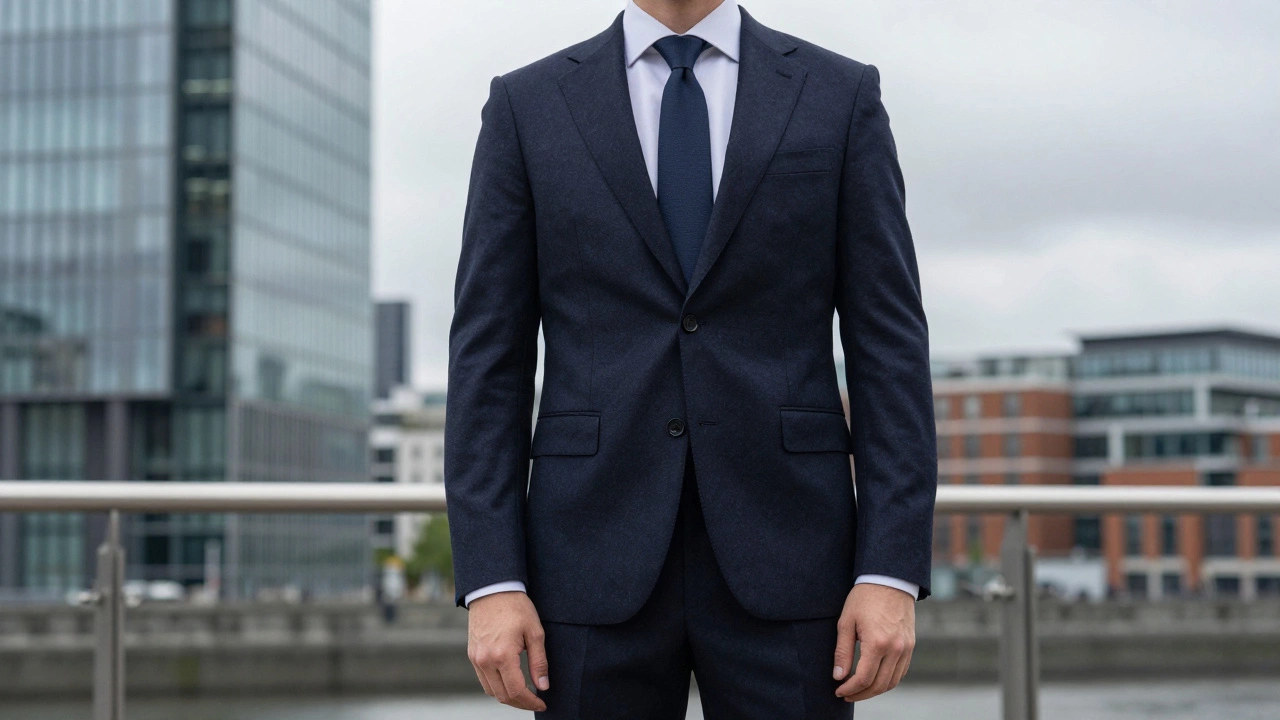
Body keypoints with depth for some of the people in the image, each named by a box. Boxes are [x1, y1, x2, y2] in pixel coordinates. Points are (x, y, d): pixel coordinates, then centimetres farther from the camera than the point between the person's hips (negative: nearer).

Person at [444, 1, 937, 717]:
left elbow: (890, 347, 1)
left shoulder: (842, 96, 6)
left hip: (782, 557, 0)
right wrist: (490, 581, -6)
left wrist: (895, 574, -8)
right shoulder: (528, 105, 6)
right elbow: (489, 360, 3)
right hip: (598, 563, 0)